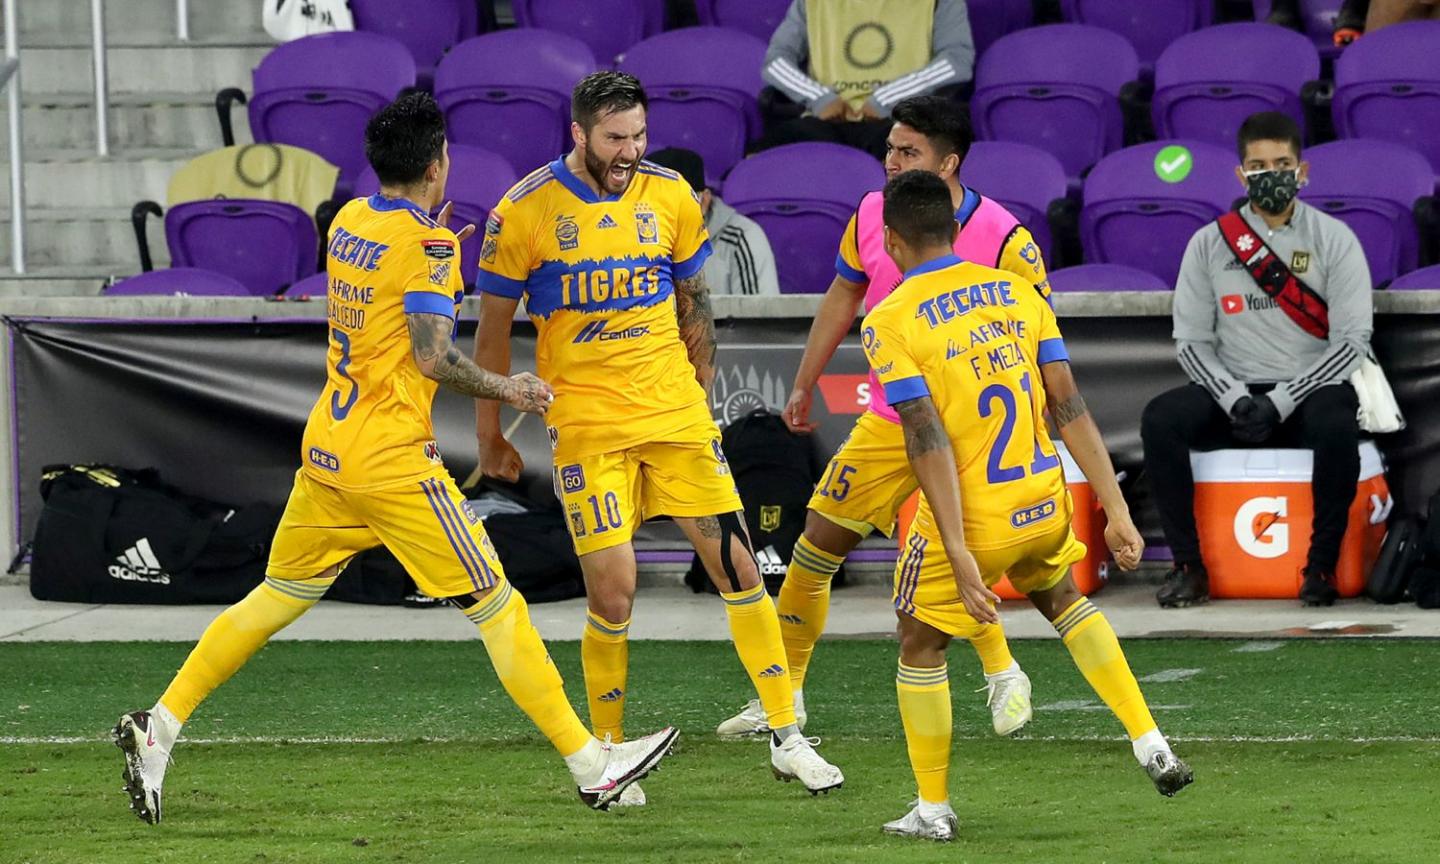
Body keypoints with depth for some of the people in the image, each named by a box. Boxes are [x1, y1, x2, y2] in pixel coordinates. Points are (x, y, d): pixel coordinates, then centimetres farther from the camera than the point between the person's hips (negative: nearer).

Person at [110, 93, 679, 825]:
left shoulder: (349, 221, 9)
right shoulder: (425, 243, -14)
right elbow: (433, 358, -20)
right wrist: (507, 391, -7)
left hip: (325, 454, 7)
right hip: (392, 461, -7)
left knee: (277, 598, 16)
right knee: (496, 606, -1)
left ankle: (158, 726, 9)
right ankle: (590, 765, 2)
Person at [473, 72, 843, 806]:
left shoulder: (670, 196, 3)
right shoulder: (525, 213, -7)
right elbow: (494, 328, 1)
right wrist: (489, 436, 4)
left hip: (676, 413, 3)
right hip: (586, 426, -3)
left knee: (737, 566, 0)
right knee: (612, 593, -10)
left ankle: (786, 740, 8)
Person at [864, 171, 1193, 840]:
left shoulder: (888, 323, -11)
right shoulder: (1015, 291, 3)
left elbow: (928, 439, -19)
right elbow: (1070, 407, 1)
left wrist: (958, 553, -22)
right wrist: (1116, 511, 3)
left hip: (968, 516, -5)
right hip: (1043, 506, 5)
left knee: (920, 649, 17)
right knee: (1060, 598, 32)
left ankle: (933, 810, 23)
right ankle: (1150, 744, 23)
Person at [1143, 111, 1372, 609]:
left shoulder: (1333, 239, 0)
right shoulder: (1209, 244, 6)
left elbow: (1353, 339, -5)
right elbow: (1191, 340, 4)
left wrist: (1281, 401, -15)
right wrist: (1236, 399, -14)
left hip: (1309, 388, -2)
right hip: (1230, 390, 2)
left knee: (1336, 425, -36)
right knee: (1161, 418, -26)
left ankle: (1322, 567, -21)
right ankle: (1188, 566, -19)